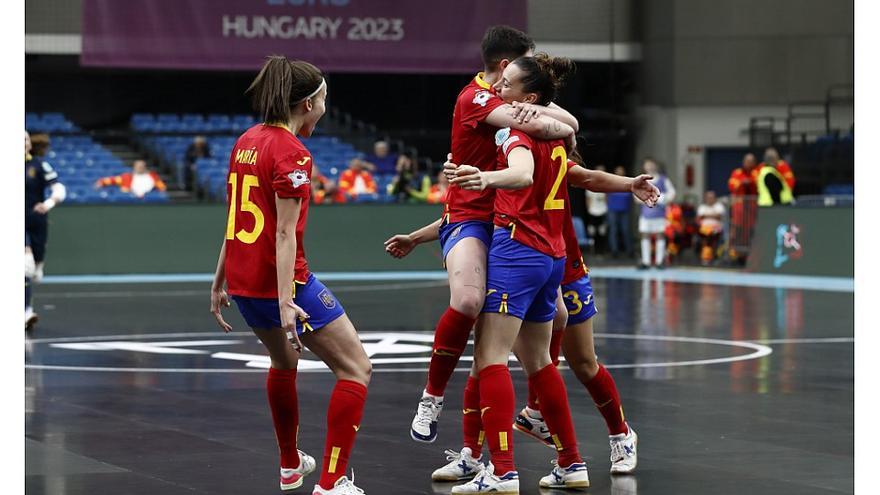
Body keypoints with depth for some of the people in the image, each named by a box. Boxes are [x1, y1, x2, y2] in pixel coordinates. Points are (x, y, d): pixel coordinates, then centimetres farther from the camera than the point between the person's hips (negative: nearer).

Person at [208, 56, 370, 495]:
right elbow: (284, 233, -21)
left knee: (283, 362, 33)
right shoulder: (291, 153, -14)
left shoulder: (246, 141, 11)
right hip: (281, 281, -9)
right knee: (356, 369, -1)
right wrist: (285, 302, -24)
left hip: (242, 281, 9)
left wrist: (220, 283, 23)